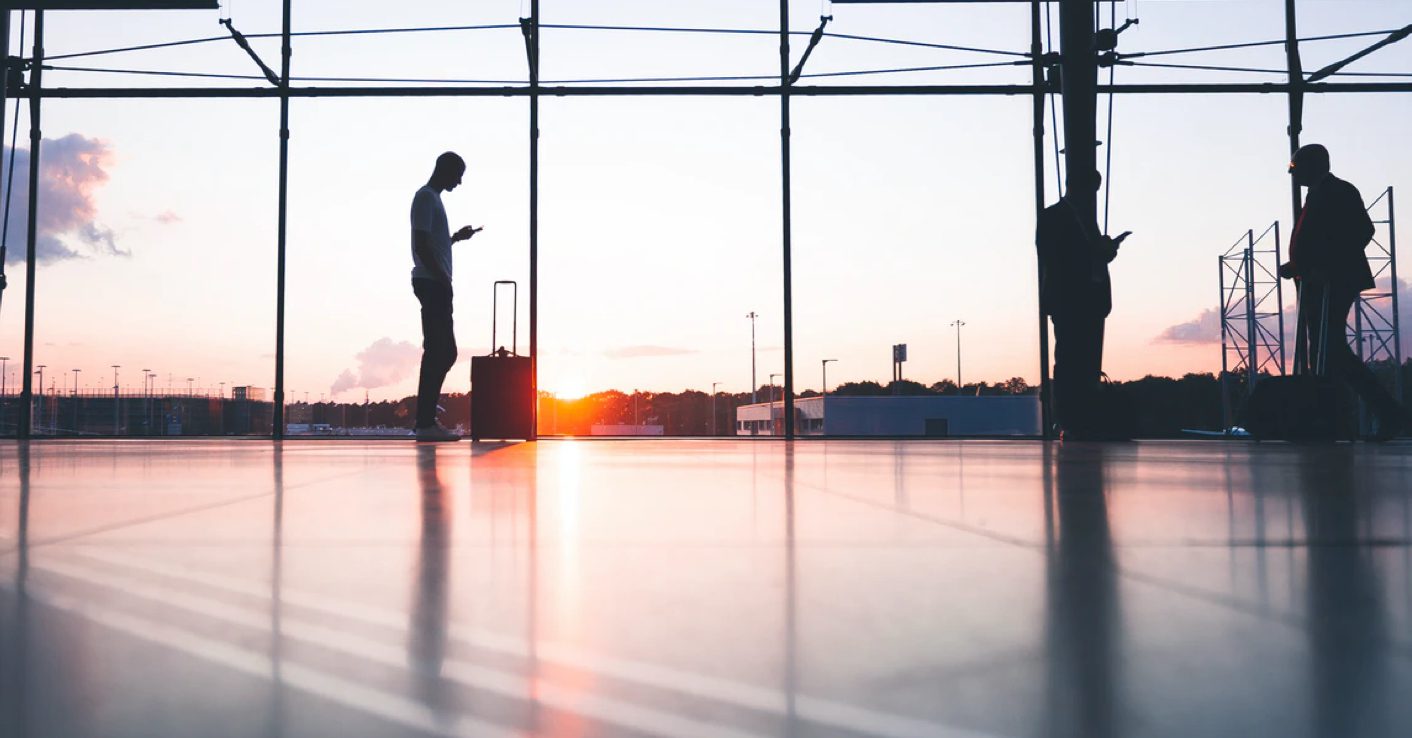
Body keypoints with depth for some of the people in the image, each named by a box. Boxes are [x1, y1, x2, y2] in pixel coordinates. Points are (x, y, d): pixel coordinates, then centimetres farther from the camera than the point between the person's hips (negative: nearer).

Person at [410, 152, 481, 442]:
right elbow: (421, 245, -17)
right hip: (431, 283, -10)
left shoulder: (432, 198, 23)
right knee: (437, 351, -11)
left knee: (445, 352, 10)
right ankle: (425, 423, -10)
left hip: (436, 284, 10)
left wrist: (457, 237, 27)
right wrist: (444, 278, -17)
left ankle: (427, 418, 13)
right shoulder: (426, 197, -8)